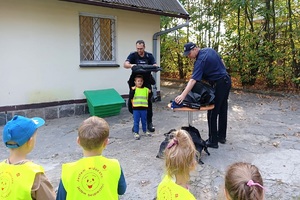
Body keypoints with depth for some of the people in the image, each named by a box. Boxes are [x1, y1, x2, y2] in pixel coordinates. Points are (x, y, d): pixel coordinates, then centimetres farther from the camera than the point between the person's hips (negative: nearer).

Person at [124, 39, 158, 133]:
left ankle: (149, 123, 14)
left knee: (148, 102, 2)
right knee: (132, 103, 2)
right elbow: (125, 64, -17)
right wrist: (130, 65, -40)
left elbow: (155, 65, -6)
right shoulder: (133, 55, -3)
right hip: (135, 82, 0)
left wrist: (154, 67, -31)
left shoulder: (149, 56, 2)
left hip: (146, 82, 0)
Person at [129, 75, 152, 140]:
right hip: (136, 108, -3)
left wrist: (149, 93, -3)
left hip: (144, 108, 3)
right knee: (136, 121, 4)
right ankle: (136, 132, 16)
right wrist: (133, 90, -25)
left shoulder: (146, 89, 6)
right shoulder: (133, 89, -3)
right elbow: (130, 97, -16)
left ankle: (145, 131, 35)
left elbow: (148, 98, 12)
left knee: (144, 121, 17)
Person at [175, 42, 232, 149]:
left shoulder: (200, 60, -21)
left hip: (218, 84, -9)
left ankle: (213, 141, 5)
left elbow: (193, 80, -32)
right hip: (227, 80, 10)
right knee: (222, 111, 16)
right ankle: (221, 137, 28)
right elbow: (222, 64, 16)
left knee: (212, 113, -2)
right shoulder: (210, 50, 5)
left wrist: (183, 95, -39)